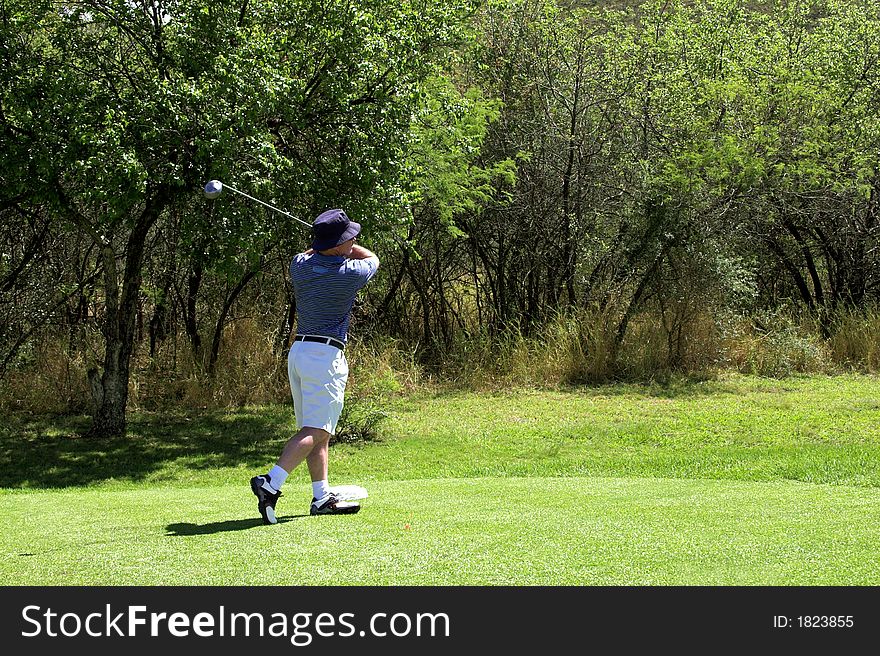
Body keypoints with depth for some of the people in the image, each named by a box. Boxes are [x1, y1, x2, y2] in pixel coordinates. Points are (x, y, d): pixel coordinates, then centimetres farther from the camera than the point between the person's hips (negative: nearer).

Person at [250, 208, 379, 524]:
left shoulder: (299, 265, 4)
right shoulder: (350, 273, -11)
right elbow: (372, 259, 13)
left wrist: (325, 243, 20)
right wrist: (347, 248, 20)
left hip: (297, 350, 8)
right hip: (326, 355, -8)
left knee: (318, 430, 12)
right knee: (315, 430, -10)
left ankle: (322, 497, 13)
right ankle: (271, 482, -23)